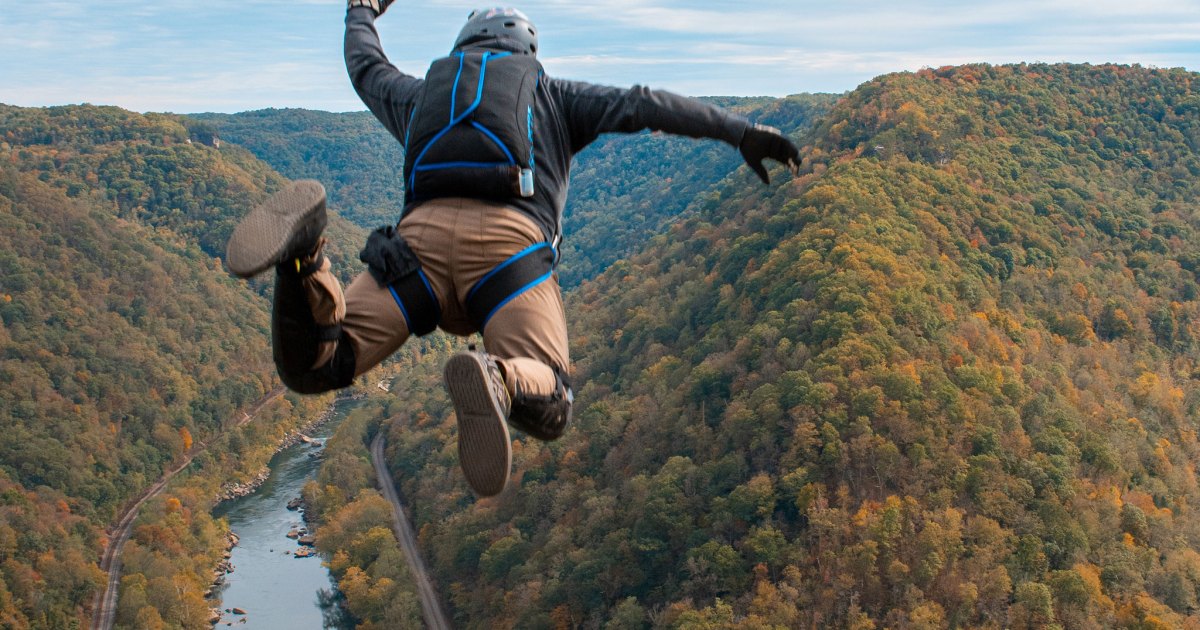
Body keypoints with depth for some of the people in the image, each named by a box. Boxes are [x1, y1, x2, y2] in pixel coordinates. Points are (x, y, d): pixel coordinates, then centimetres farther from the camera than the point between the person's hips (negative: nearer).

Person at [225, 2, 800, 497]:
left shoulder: (424, 94, 38)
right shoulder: (553, 96, 31)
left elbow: (366, 67, 58)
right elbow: (644, 106, 20)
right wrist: (741, 131, 21)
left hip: (423, 236, 2)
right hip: (510, 240, -2)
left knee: (312, 369, 1)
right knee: (548, 414, -5)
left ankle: (303, 256, -29)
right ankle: (494, 380, -43)